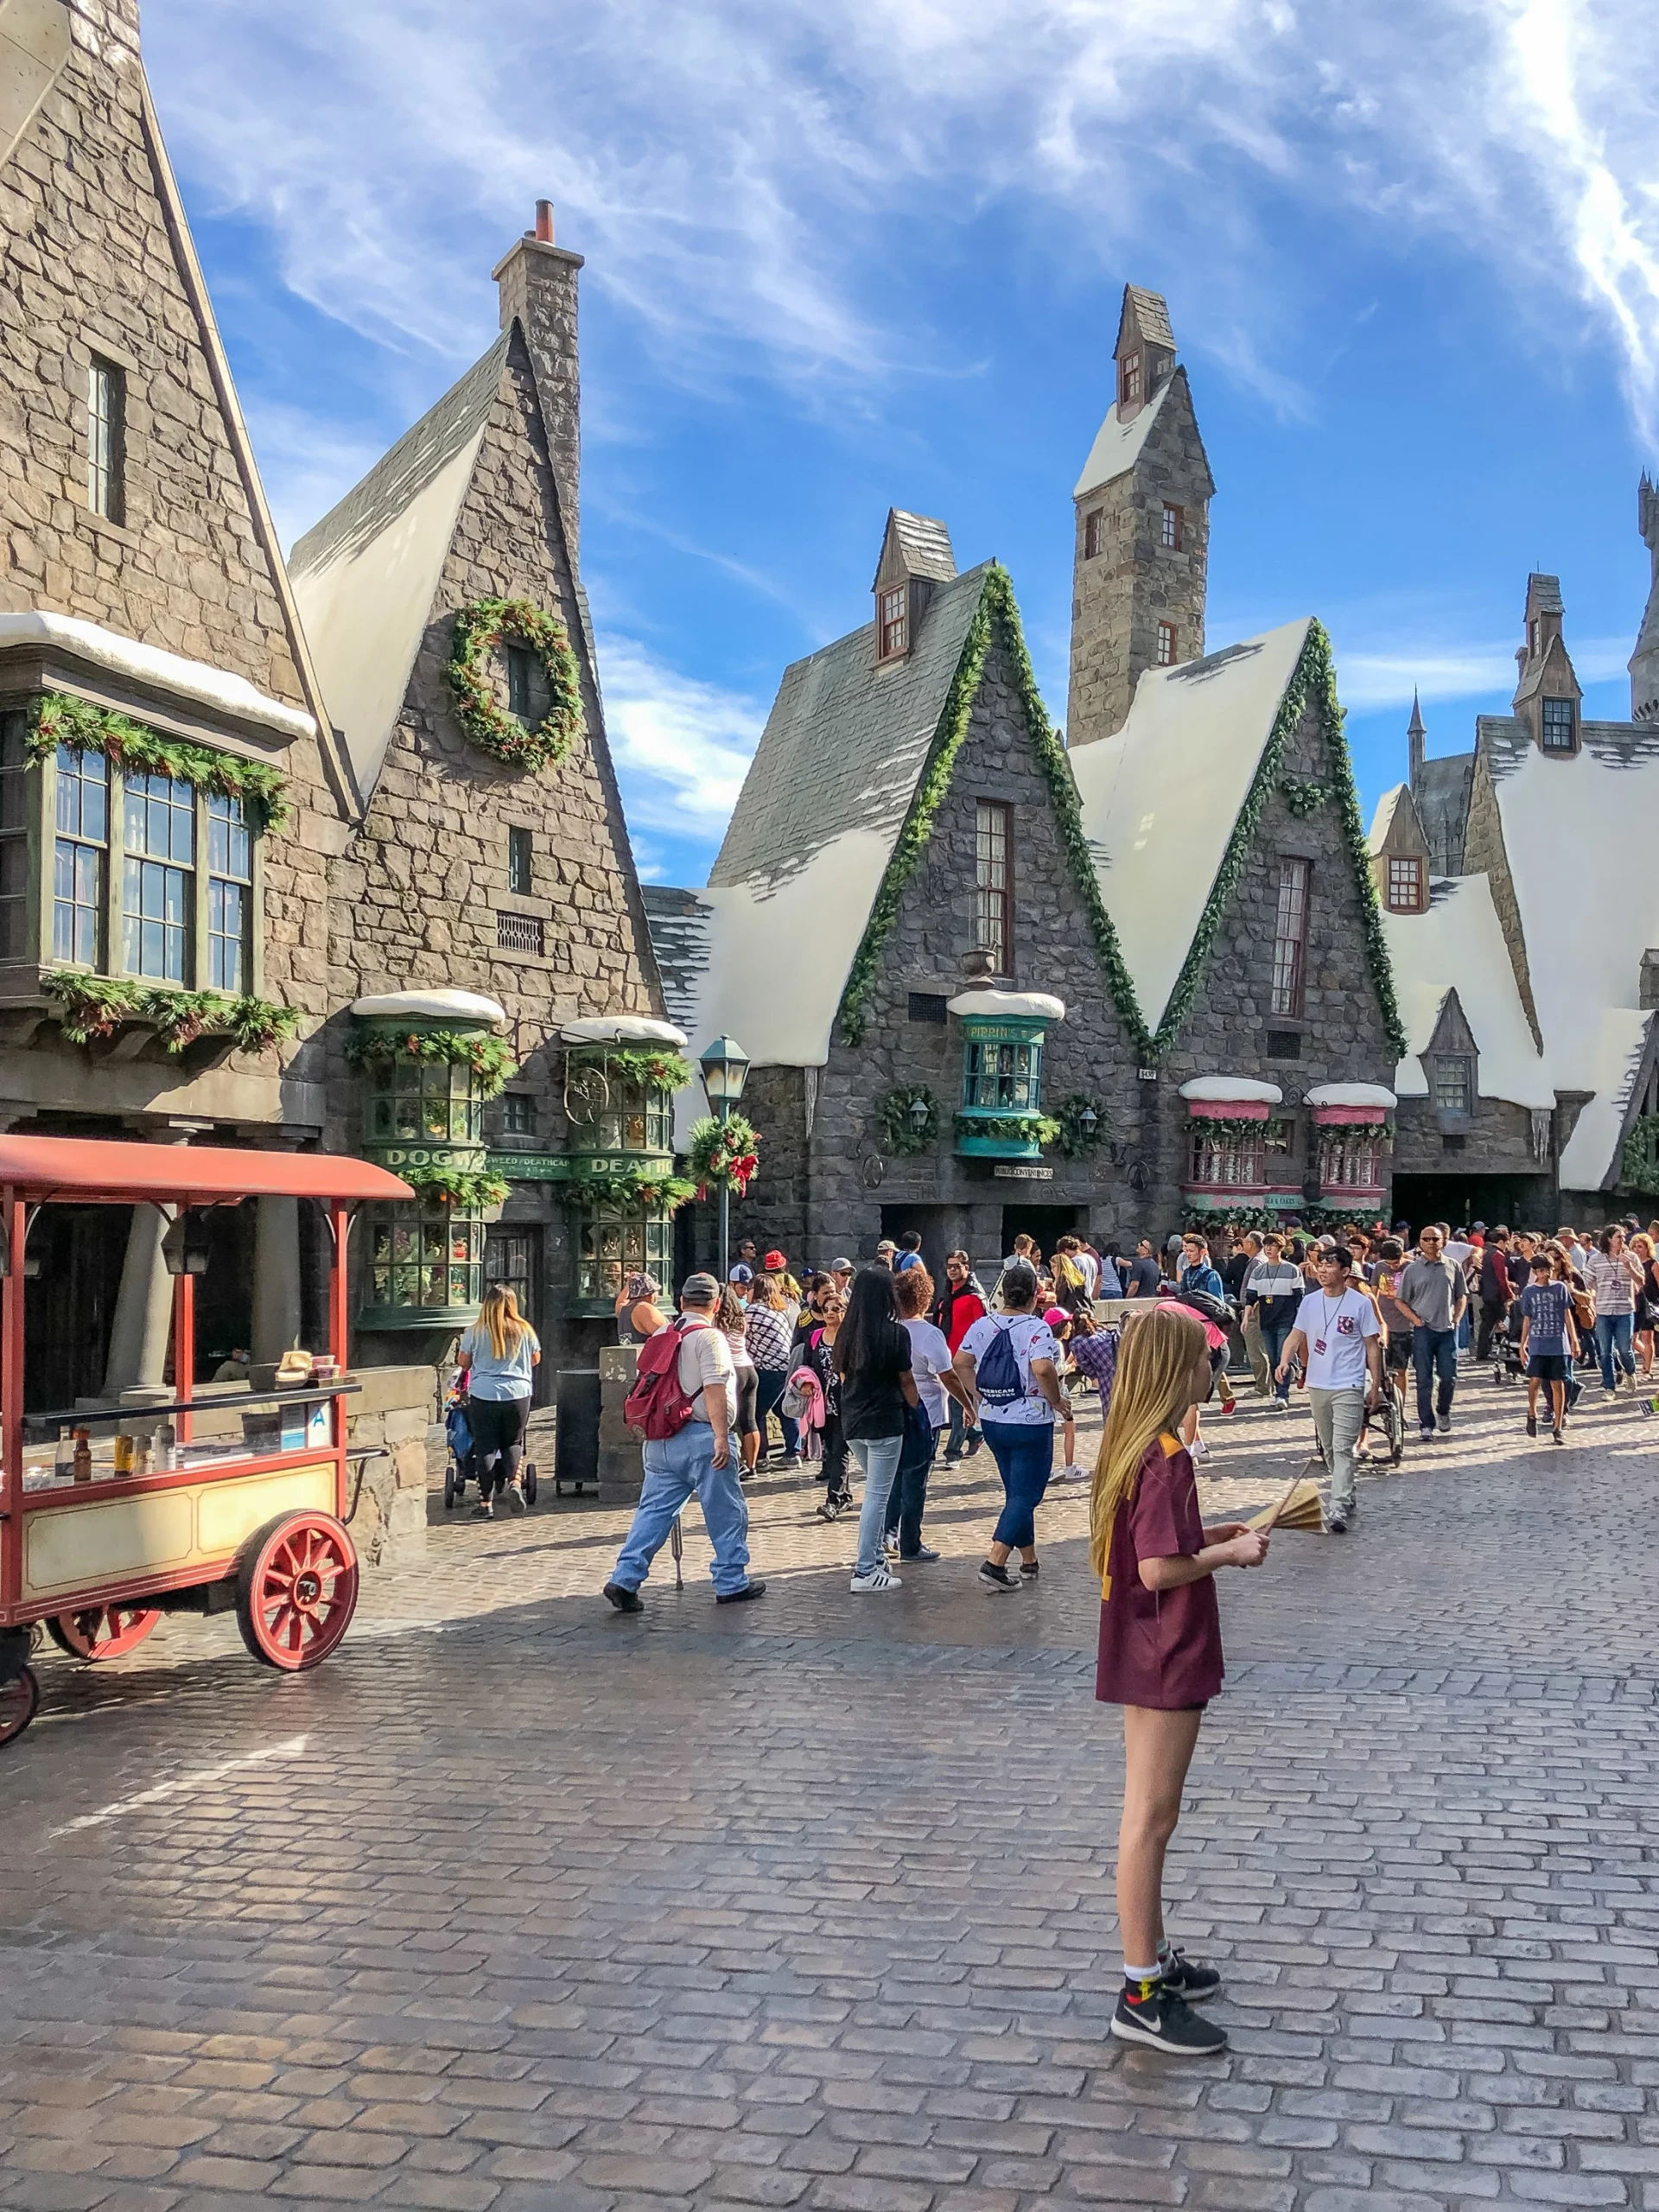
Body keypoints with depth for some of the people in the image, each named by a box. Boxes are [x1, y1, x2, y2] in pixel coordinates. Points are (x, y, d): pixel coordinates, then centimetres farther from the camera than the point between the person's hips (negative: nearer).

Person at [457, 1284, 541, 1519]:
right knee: (513, 1442, 17)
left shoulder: (475, 1332, -3)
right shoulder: (524, 1330, 1)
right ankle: (514, 1480, -8)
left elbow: (463, 1362, 7)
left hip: (484, 1395, -1)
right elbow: (536, 1359, 14)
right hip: (518, 1393, 1)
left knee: (485, 1447, 5)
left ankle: (486, 1501, 6)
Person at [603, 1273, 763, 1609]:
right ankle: (732, 1583, 13)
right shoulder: (709, 1337, -9)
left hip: (660, 1439, 7)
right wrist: (721, 1436, -21)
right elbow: (714, 1389, -19)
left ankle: (625, 1579, -1)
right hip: (701, 1437, -7)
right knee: (726, 1513, 6)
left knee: (653, 1512, 8)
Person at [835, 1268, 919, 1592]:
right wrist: (917, 1408, 12)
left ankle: (875, 1555, 25)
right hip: (884, 1422, -6)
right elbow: (906, 1382, -4)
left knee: (875, 1489, 22)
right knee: (877, 1496, -1)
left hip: (851, 1421, 6)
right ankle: (865, 1572, -1)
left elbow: (843, 1376, 10)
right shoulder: (895, 1333, -12)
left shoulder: (847, 1332, 2)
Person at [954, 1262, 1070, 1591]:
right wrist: (1056, 1401, -15)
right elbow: (1043, 1369, -29)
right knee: (1025, 1495, -1)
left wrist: (979, 1396, 11)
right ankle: (994, 1564, -11)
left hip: (992, 1420, 6)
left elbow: (961, 1363, 6)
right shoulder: (1036, 1328, -16)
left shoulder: (982, 1326, 2)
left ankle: (1029, 1560, 27)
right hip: (1030, 1422, -6)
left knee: (1017, 1491, 19)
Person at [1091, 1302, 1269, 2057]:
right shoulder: (1166, 1456, -22)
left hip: (1146, 1655, 10)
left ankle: (1154, 1955, 33)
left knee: (1149, 1814, 20)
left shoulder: (1130, 1444, 7)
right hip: (1165, 1660, -10)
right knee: (1151, 1818, -2)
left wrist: (1214, 1533, 10)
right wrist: (1230, 1553, -13)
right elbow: (1160, 1569, -26)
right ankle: (1142, 1996, 7)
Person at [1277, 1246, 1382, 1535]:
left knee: (1342, 1449, -12)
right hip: (1317, 1384, 5)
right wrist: (1285, 1360, -16)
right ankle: (1345, 1496, 32)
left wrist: (1375, 1384, -2)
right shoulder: (1310, 1302, 4)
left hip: (1349, 1386, -5)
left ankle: (1338, 1510, -17)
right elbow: (1297, 1335, 4)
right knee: (1328, 1448, 15)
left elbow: (1372, 1345, -1)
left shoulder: (1360, 1304, -6)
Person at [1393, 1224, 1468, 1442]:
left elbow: (1462, 1296, 15)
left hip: (1448, 1330, 1)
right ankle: (1426, 1425, 6)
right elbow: (1400, 1300, 4)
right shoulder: (1412, 1269, 1)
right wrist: (1416, 1319, -7)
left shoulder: (1453, 1267, 6)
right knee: (1424, 1380, 0)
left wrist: (1457, 1318, 2)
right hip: (1423, 1330, -1)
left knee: (1449, 1377, 3)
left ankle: (1443, 1412, 29)